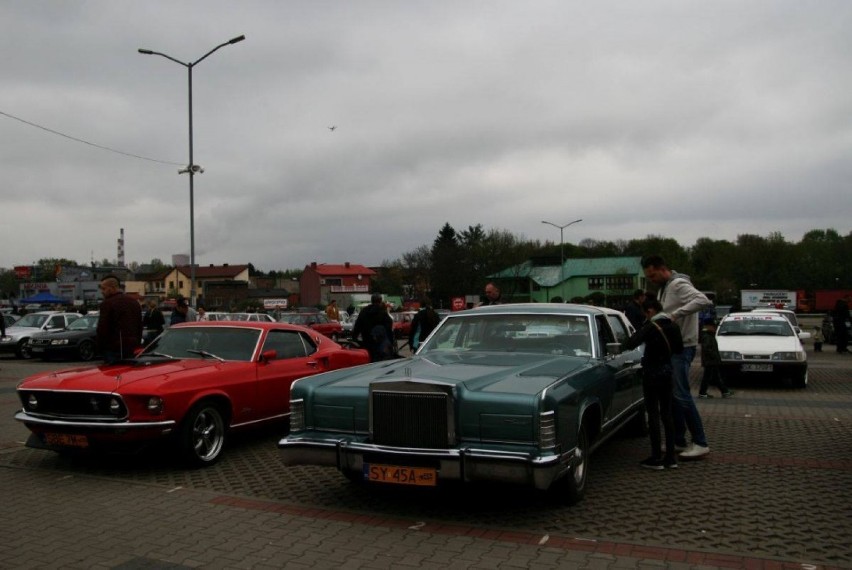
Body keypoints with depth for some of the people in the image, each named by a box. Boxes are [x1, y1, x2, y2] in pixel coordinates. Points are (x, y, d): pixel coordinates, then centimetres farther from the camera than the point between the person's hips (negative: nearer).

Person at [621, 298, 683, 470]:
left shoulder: (650, 326, -16)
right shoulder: (673, 326, 4)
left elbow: (631, 344, -26)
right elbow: (679, 349, 12)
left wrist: (621, 344, -7)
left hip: (652, 373, -6)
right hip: (667, 372, 6)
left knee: (653, 414, -1)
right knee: (666, 413, 11)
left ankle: (656, 458, 1)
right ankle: (670, 457, 13)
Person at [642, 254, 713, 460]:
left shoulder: (679, 285, -15)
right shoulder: (663, 288, 15)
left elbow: (703, 300, -31)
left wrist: (677, 313, -34)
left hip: (682, 347, -10)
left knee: (681, 395, -12)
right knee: (671, 395, 12)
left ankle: (701, 443, -5)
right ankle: (679, 441, 20)